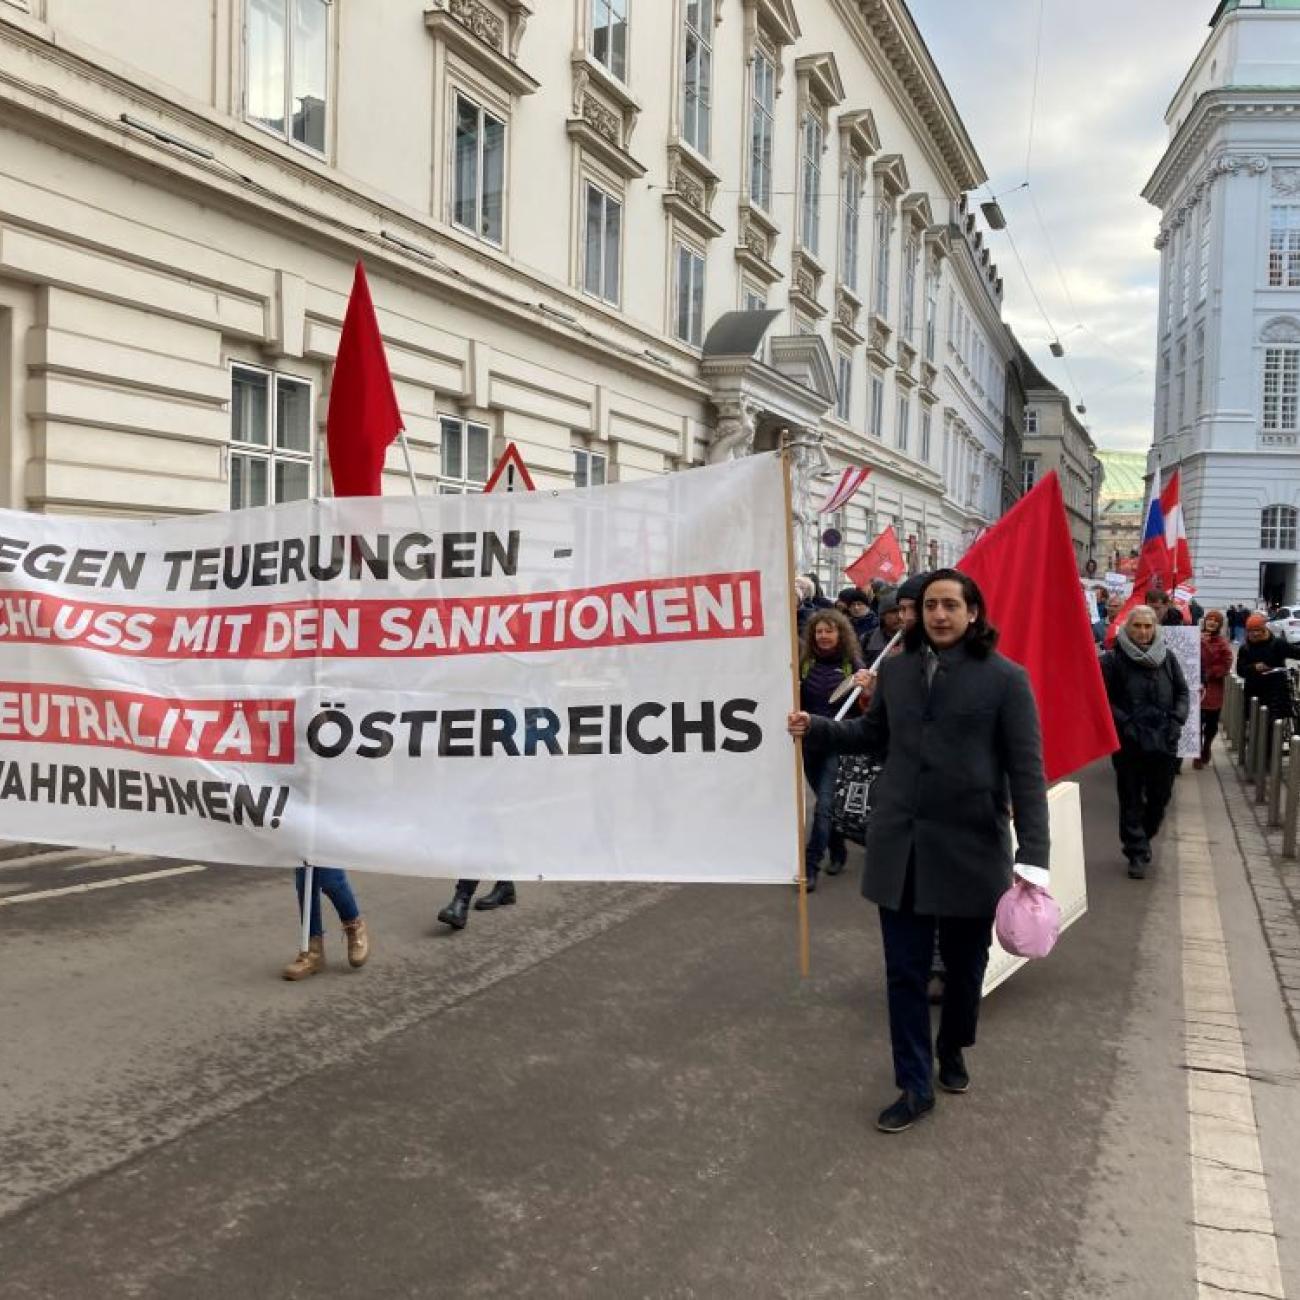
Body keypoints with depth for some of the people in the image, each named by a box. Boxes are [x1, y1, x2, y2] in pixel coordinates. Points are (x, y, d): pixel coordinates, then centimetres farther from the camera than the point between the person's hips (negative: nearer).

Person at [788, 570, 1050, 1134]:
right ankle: (915, 1087, 19)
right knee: (905, 972, 6)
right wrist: (815, 728, 4)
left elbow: (1026, 770, -10)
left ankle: (951, 1051, 42)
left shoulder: (1005, 678, -9)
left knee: (964, 965, 16)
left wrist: (1032, 854, -17)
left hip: (970, 847, -3)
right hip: (900, 845, 3)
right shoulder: (895, 669, 4)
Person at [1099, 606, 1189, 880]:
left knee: (1160, 796, 12)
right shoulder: (1113, 660, -6)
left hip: (1164, 742, 4)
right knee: (1131, 800, 3)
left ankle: (1143, 839, 35)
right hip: (1128, 744, -3)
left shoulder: (1167, 657, 6)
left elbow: (1182, 692, 13)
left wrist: (1177, 720, -2)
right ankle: (1137, 853, 12)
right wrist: (1125, 723, -17)